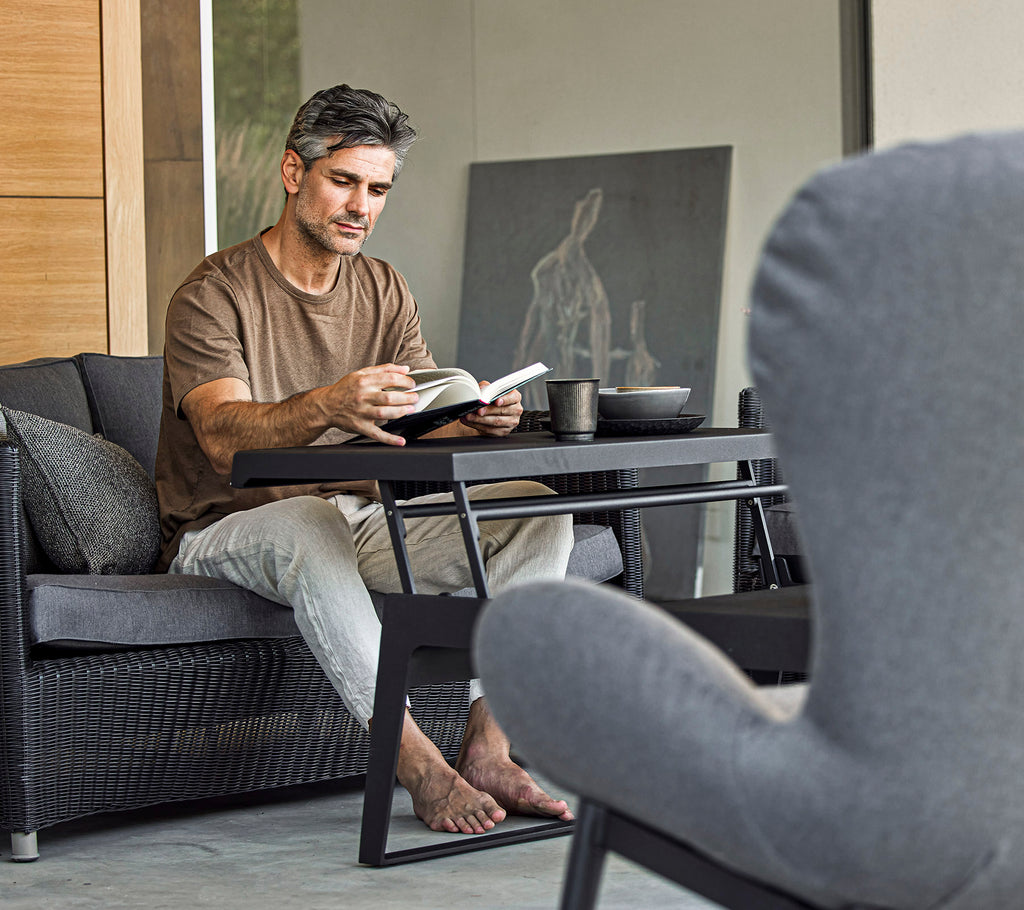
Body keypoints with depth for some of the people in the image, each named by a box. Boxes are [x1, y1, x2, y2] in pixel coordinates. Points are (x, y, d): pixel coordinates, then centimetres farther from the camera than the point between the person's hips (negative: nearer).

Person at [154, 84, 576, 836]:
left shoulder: (384, 292, 10)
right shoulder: (214, 294, -11)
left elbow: (428, 424, -1)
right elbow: (223, 436, -28)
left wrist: (477, 420, -27)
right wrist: (327, 406, -48)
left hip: (365, 521, 6)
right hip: (228, 532, -6)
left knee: (539, 512, -14)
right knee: (308, 527, -41)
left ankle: (487, 752, -22)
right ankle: (422, 769, -39)